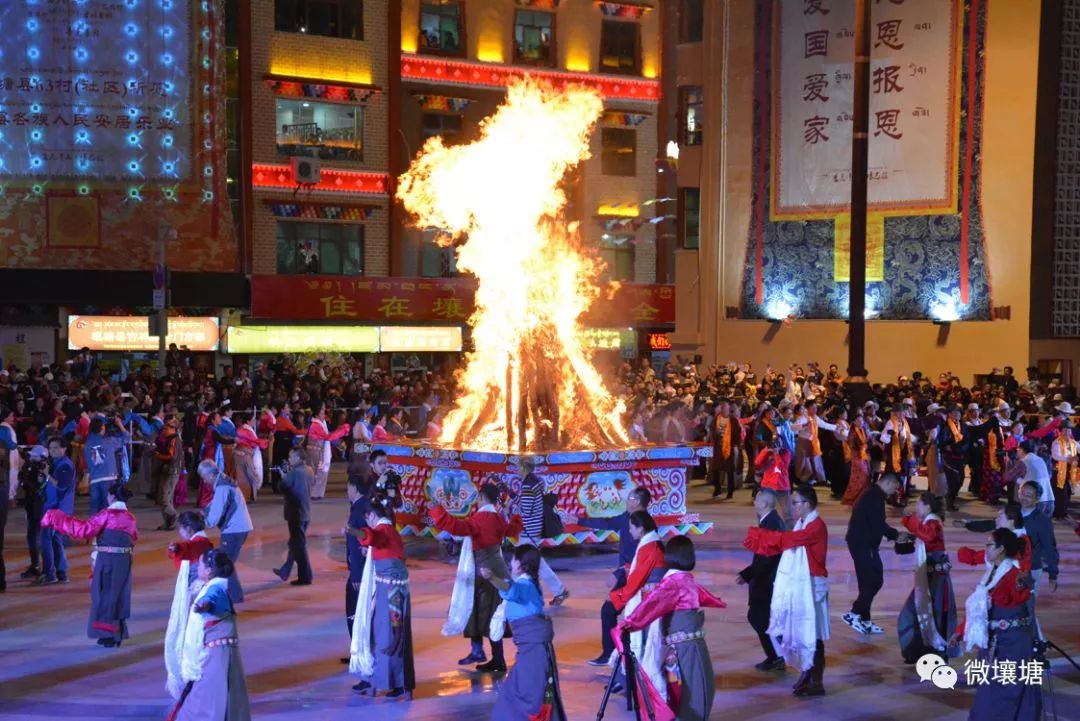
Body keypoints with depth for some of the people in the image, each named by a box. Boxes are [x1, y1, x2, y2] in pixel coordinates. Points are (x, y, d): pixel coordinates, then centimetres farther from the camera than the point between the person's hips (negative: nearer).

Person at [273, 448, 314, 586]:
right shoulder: (309, 470, 6)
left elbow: (282, 487, -16)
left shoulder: (294, 473, -19)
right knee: (295, 543, 19)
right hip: (305, 512, 9)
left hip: (296, 513, -9)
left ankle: (305, 577, 1)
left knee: (299, 545, -2)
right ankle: (285, 572, 33)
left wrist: (283, 477, 4)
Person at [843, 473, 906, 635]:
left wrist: (893, 534, 14)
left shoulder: (872, 494, 17)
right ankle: (854, 614, -5)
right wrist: (896, 534, -8)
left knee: (868, 581, 13)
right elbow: (878, 524, -21)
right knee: (875, 580, -7)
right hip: (864, 544, -10)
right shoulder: (876, 497, -16)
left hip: (861, 543, 10)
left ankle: (864, 620, 17)